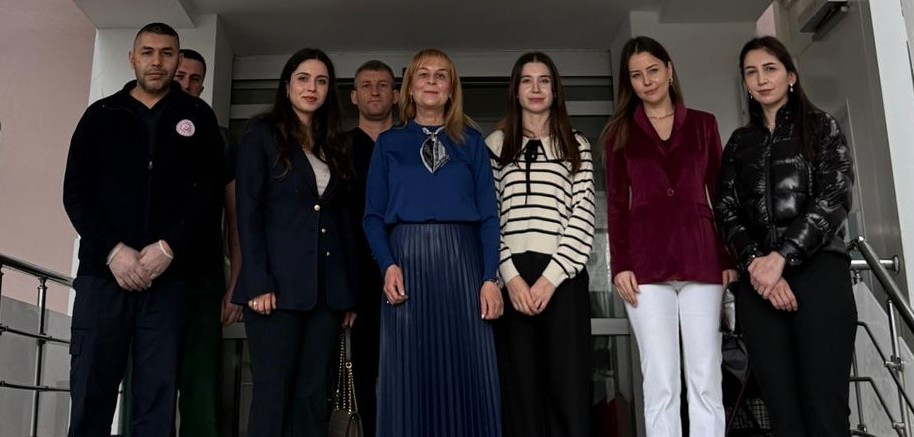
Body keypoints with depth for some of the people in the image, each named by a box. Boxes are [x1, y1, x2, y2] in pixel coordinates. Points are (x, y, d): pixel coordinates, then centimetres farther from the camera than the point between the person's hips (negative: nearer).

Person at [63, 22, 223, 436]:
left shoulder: (198, 117, 10)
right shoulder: (101, 115, 12)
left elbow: (210, 193, 2)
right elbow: (76, 192, 5)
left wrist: (169, 248, -11)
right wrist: (113, 250, -10)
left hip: (168, 278, 0)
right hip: (103, 271, 1)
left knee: (157, 395, 0)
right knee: (91, 391, 0)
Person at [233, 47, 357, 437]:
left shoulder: (335, 146, 18)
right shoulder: (262, 134, 4)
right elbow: (247, 210, -5)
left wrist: (350, 291, 10)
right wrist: (258, 282, -15)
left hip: (328, 287, 5)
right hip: (279, 283, -5)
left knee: (313, 396, 5)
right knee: (273, 394, -4)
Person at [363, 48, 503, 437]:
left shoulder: (471, 142, 13)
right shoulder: (388, 142, 13)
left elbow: (488, 214, 6)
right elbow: (373, 214, 7)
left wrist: (490, 277, -5)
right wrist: (387, 265, -10)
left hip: (460, 259, 0)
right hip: (406, 258, 0)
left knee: (467, 373, -2)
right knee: (408, 375, 0)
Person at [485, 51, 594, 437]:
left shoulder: (577, 146, 13)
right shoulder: (495, 144, 12)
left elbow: (582, 218, 3)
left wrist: (551, 277, -8)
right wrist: (510, 275, -7)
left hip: (563, 277, 0)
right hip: (512, 277, 0)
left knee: (569, 385, -2)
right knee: (520, 387, 2)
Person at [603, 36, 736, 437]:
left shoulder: (703, 124, 13)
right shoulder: (620, 132, 11)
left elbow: (721, 194, 11)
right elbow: (617, 204, 5)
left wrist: (730, 258, 2)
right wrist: (620, 265, -5)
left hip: (701, 258, 1)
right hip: (646, 263, -1)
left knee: (705, 382, 1)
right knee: (660, 383, -1)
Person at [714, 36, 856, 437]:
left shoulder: (821, 127, 11)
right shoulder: (740, 142, 19)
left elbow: (834, 199, -2)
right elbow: (727, 211, 9)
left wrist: (781, 258, -13)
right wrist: (754, 262, -10)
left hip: (818, 271, -3)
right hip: (757, 279, 3)